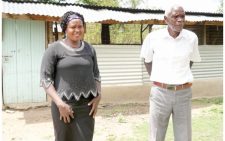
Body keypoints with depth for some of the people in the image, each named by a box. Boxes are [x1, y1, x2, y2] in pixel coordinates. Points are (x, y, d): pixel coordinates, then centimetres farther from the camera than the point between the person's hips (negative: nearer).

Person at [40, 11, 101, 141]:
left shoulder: (89, 49, 8)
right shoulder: (54, 49, -5)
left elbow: (96, 75, 15)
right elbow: (45, 78, -8)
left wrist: (98, 96, 0)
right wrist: (59, 103, -15)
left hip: (86, 105, 3)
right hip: (64, 105, -3)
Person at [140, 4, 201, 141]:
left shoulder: (192, 38, -3)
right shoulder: (153, 37, -7)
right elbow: (147, 60, 11)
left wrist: (182, 78, 12)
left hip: (183, 94, 1)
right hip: (160, 93, -1)